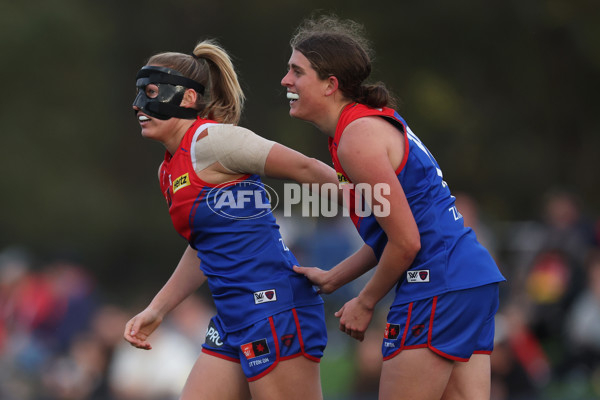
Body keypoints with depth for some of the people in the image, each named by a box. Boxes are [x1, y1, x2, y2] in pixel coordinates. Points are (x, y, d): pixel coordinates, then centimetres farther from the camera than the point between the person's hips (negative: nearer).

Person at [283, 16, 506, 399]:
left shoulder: (358, 137, -13)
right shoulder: (375, 120, 18)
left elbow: (406, 241, -15)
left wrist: (365, 303, -3)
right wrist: (332, 278, 23)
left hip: (437, 286, -10)